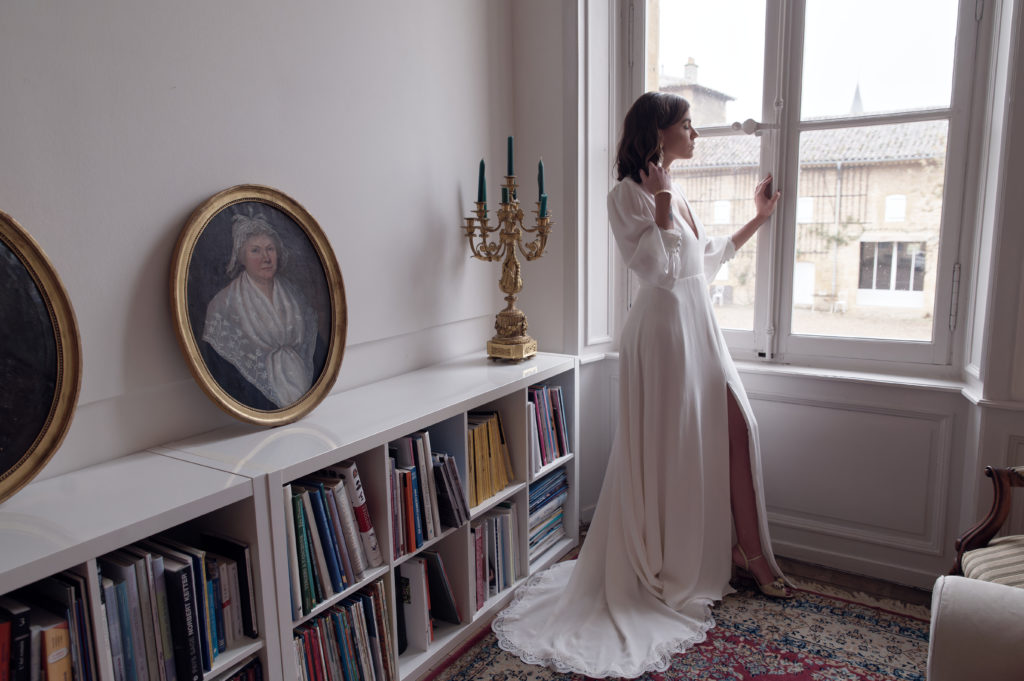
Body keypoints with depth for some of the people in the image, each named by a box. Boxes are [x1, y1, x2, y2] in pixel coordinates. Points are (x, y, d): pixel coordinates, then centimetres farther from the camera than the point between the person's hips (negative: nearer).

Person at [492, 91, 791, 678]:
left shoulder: (676, 194, 17)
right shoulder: (630, 194, -10)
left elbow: (705, 258, 25)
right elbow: (655, 267, -19)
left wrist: (759, 218, 28)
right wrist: (661, 204, -18)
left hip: (700, 327, 9)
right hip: (664, 328, -9)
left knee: (738, 428, 7)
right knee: (668, 448, 0)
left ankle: (748, 549, 22)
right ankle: (662, 571, 17)